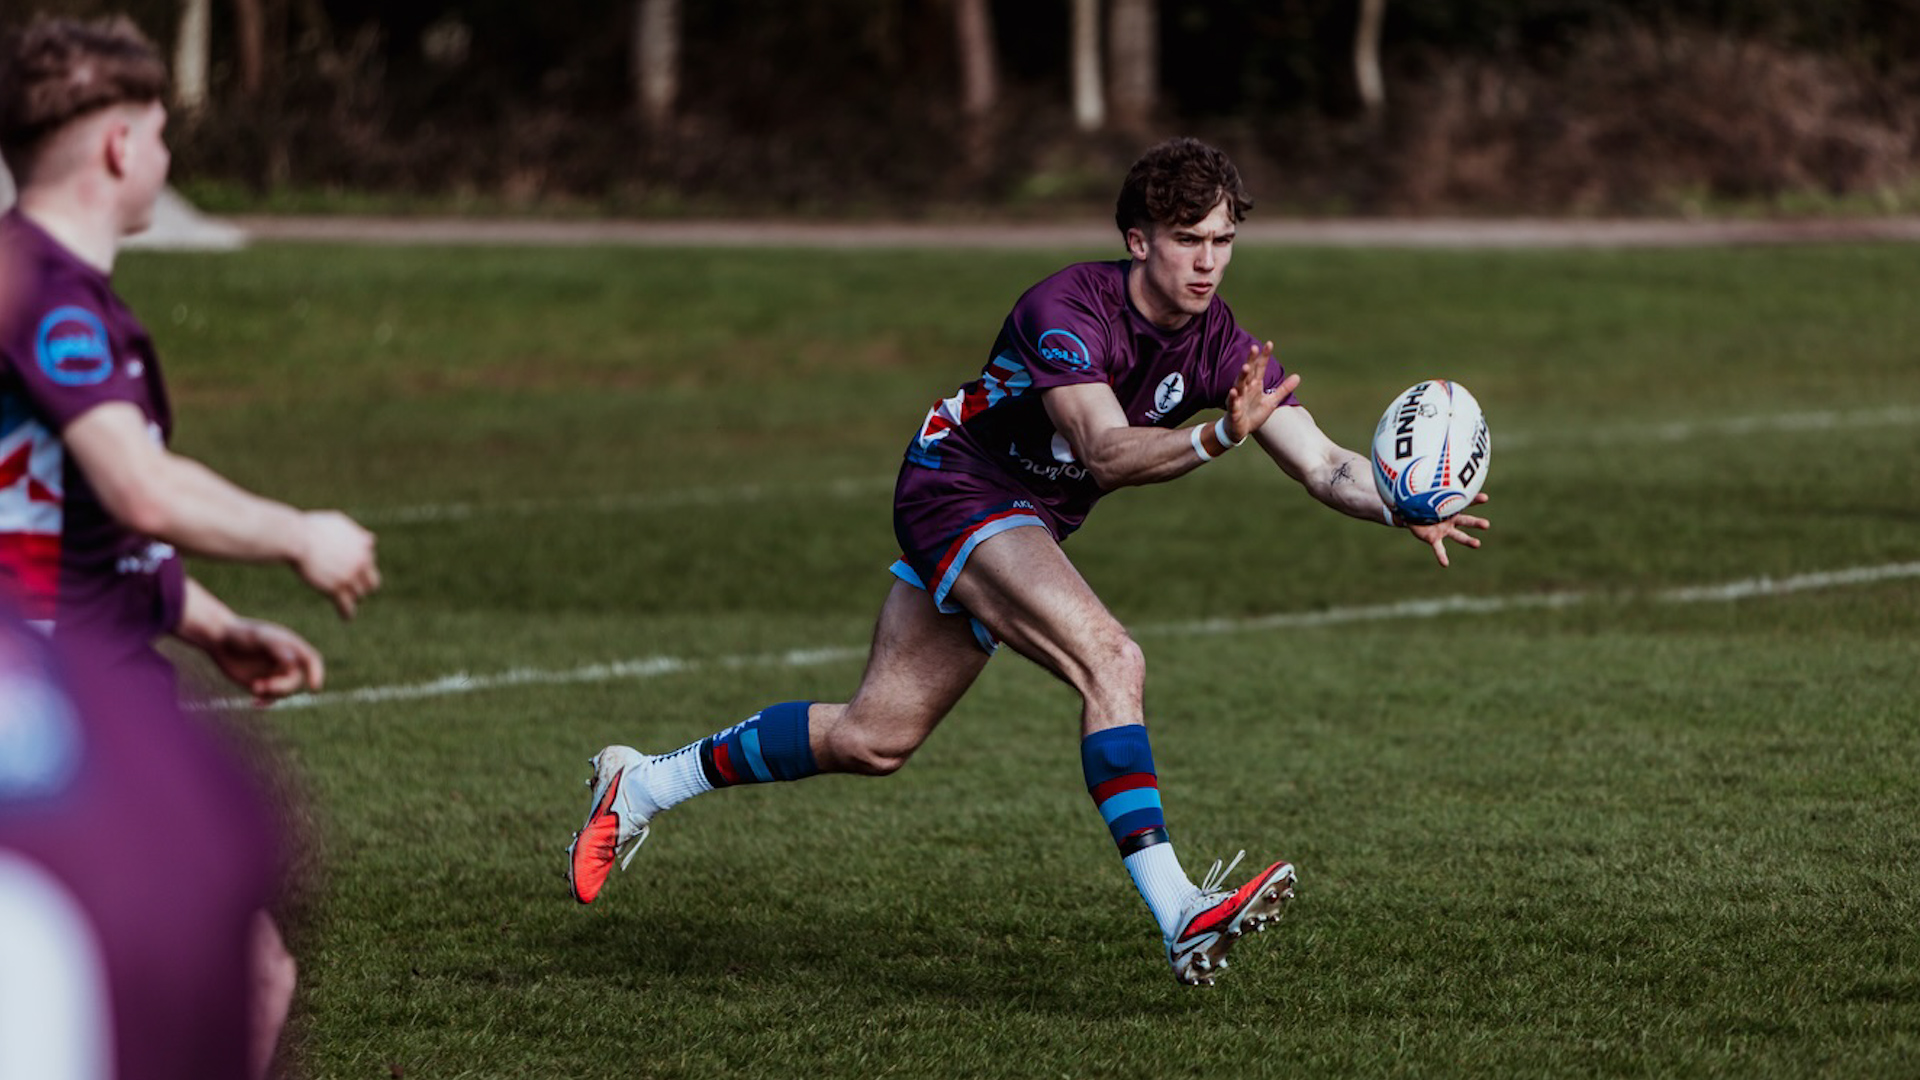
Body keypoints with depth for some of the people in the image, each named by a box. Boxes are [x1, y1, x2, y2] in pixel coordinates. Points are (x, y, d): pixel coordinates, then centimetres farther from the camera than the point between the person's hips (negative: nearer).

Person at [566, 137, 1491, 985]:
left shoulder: (1221, 345, -9)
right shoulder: (1066, 310, -28)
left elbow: (1323, 466, -14)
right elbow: (1106, 453, -39)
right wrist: (1217, 438, -55)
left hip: (1025, 525, 8)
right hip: (956, 489, -8)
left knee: (873, 740, 12)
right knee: (1109, 659, -29)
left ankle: (642, 784, 29)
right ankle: (1180, 917, -35)